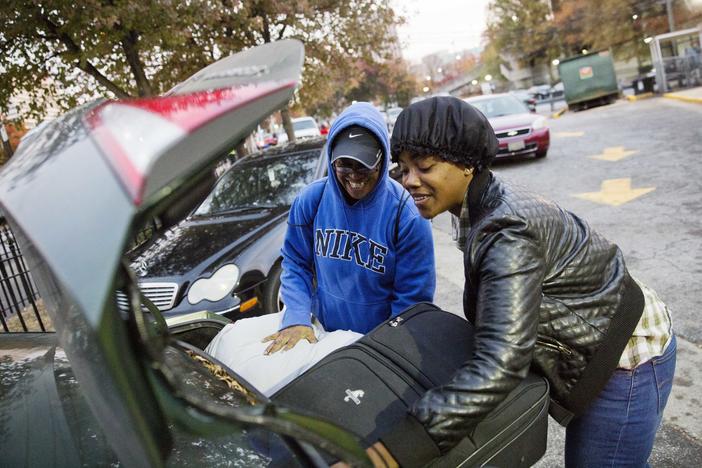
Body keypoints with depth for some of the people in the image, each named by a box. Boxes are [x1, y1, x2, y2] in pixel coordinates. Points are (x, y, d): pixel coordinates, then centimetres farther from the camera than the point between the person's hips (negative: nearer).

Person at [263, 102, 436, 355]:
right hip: (322, 333, 3)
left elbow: (412, 297, -18)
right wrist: (296, 318, -17)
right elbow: (295, 263, -4)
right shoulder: (310, 200, -12)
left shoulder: (407, 215, -21)